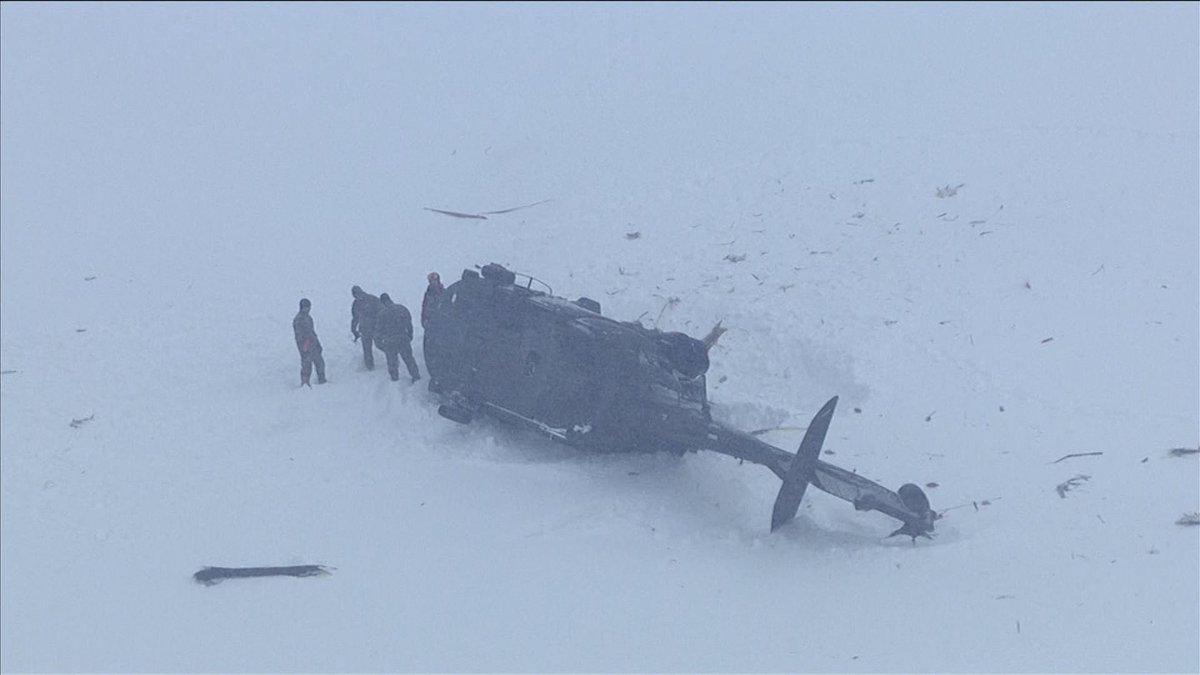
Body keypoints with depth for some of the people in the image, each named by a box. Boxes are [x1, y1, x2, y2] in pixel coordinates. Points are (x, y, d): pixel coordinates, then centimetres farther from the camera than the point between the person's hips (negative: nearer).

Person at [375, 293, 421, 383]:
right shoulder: (402, 308, -3)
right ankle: (416, 376, 23)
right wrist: (410, 335, 23)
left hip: (390, 343, -3)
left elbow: (379, 330, -11)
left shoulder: (381, 314, -17)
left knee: (392, 362, 15)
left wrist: (378, 342, 3)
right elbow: (409, 324, 9)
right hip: (404, 339, 3)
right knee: (409, 358, 18)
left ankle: (395, 379, 25)